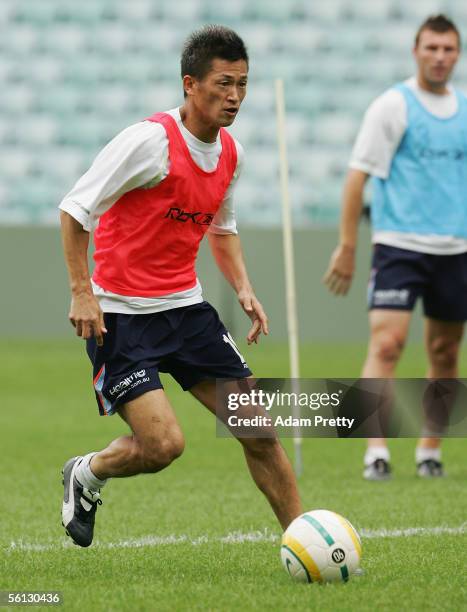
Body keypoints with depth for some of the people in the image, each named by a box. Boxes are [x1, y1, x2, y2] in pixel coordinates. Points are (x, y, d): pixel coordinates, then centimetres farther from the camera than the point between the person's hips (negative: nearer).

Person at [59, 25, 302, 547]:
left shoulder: (231, 153, 6)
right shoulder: (152, 140, -18)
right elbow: (75, 209, -14)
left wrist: (243, 288, 9)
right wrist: (82, 293, -18)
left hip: (185, 308, 7)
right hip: (120, 316, -7)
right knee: (163, 444, -17)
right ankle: (85, 475, 14)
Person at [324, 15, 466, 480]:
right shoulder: (393, 106, -5)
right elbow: (358, 175, -6)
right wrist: (347, 246, -11)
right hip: (398, 244, -5)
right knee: (386, 343, -16)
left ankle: (429, 450, 20)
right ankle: (376, 452, -18)